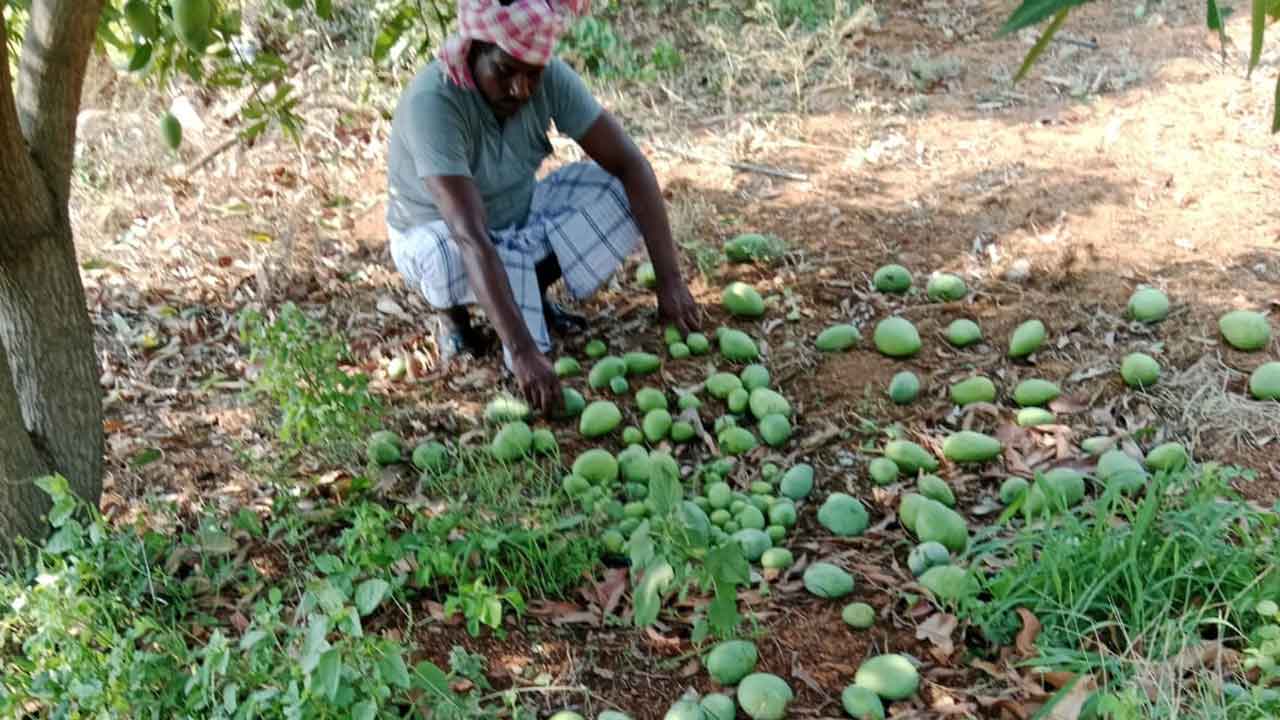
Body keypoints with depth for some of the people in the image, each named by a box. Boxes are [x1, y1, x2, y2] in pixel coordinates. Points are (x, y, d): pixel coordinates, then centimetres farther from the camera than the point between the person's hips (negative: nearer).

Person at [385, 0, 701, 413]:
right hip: (437, 236, -4)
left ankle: (530, 293, 2)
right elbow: (472, 238, -43)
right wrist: (522, 351, -50)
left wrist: (669, 280, -29)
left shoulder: (551, 79, -21)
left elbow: (629, 163, -21)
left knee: (622, 192, -17)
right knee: (453, 257, -39)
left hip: (520, 217, 5)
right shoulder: (433, 102, -35)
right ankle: (451, 313, -3)